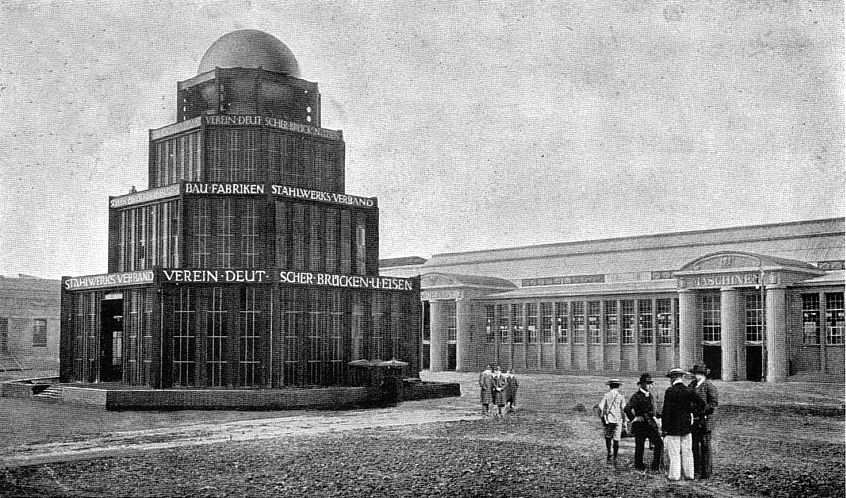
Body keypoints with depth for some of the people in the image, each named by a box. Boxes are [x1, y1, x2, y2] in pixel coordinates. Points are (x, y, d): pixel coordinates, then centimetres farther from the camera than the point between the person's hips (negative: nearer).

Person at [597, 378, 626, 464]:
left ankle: (609, 455, 3)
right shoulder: (621, 397, -2)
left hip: (608, 420, 1)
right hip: (618, 420, -1)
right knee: (616, 439, 6)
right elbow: (624, 409, -8)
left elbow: (601, 408, -5)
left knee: (608, 437, 13)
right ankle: (614, 457, 8)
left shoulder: (606, 396, 0)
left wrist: (602, 418, 6)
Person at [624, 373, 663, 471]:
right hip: (640, 425, -7)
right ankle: (639, 466, 13)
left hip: (651, 425, 7)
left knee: (659, 443, -3)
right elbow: (627, 409, -23)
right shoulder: (636, 396, -12)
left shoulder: (650, 396, 13)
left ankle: (655, 465, 5)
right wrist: (633, 418, -16)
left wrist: (653, 418, 17)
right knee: (639, 447, 1)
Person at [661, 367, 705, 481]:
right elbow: (701, 404, -2)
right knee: (687, 451, 13)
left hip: (673, 427, -5)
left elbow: (666, 411, -14)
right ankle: (689, 473, 19)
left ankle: (674, 475, 5)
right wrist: (689, 410, 11)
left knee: (674, 452, 1)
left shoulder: (670, 391, -13)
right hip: (686, 426, 5)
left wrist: (664, 428, -10)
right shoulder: (689, 390, 0)